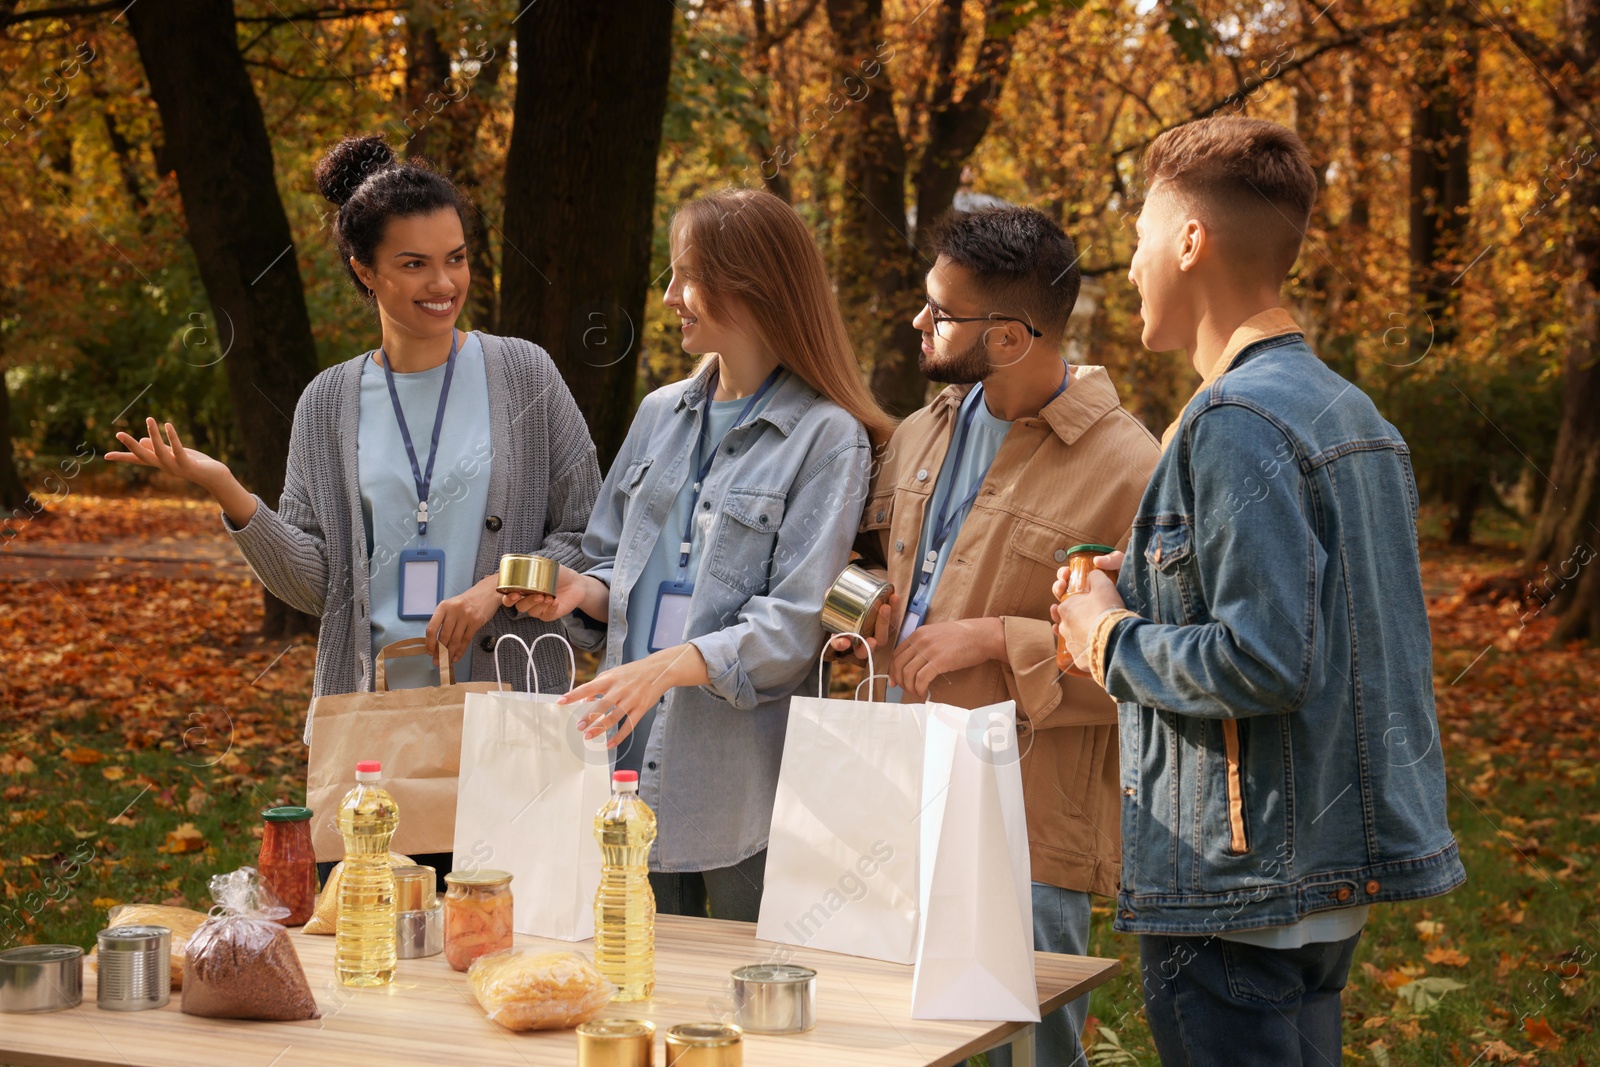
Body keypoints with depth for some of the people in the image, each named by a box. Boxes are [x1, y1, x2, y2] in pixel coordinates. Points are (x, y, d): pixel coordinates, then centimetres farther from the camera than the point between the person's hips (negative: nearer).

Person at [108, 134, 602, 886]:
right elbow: (315, 581, 4)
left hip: (506, 712, -1)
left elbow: (588, 537, 3)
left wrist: (497, 587, -13)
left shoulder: (521, 375, 3)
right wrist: (226, 494, -9)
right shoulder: (330, 402, 9)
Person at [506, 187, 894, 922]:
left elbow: (795, 624, -15)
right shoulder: (660, 415, 13)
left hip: (746, 781, -6)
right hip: (635, 767, 6)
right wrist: (581, 590, -2)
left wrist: (670, 666, -25)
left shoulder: (827, 439, -8)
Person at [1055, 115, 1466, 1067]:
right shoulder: (1352, 412, 13)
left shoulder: (1237, 421, -18)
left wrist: (1116, 641, -9)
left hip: (1246, 893, -10)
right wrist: (1146, 589, 15)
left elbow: (1266, 662, -25)